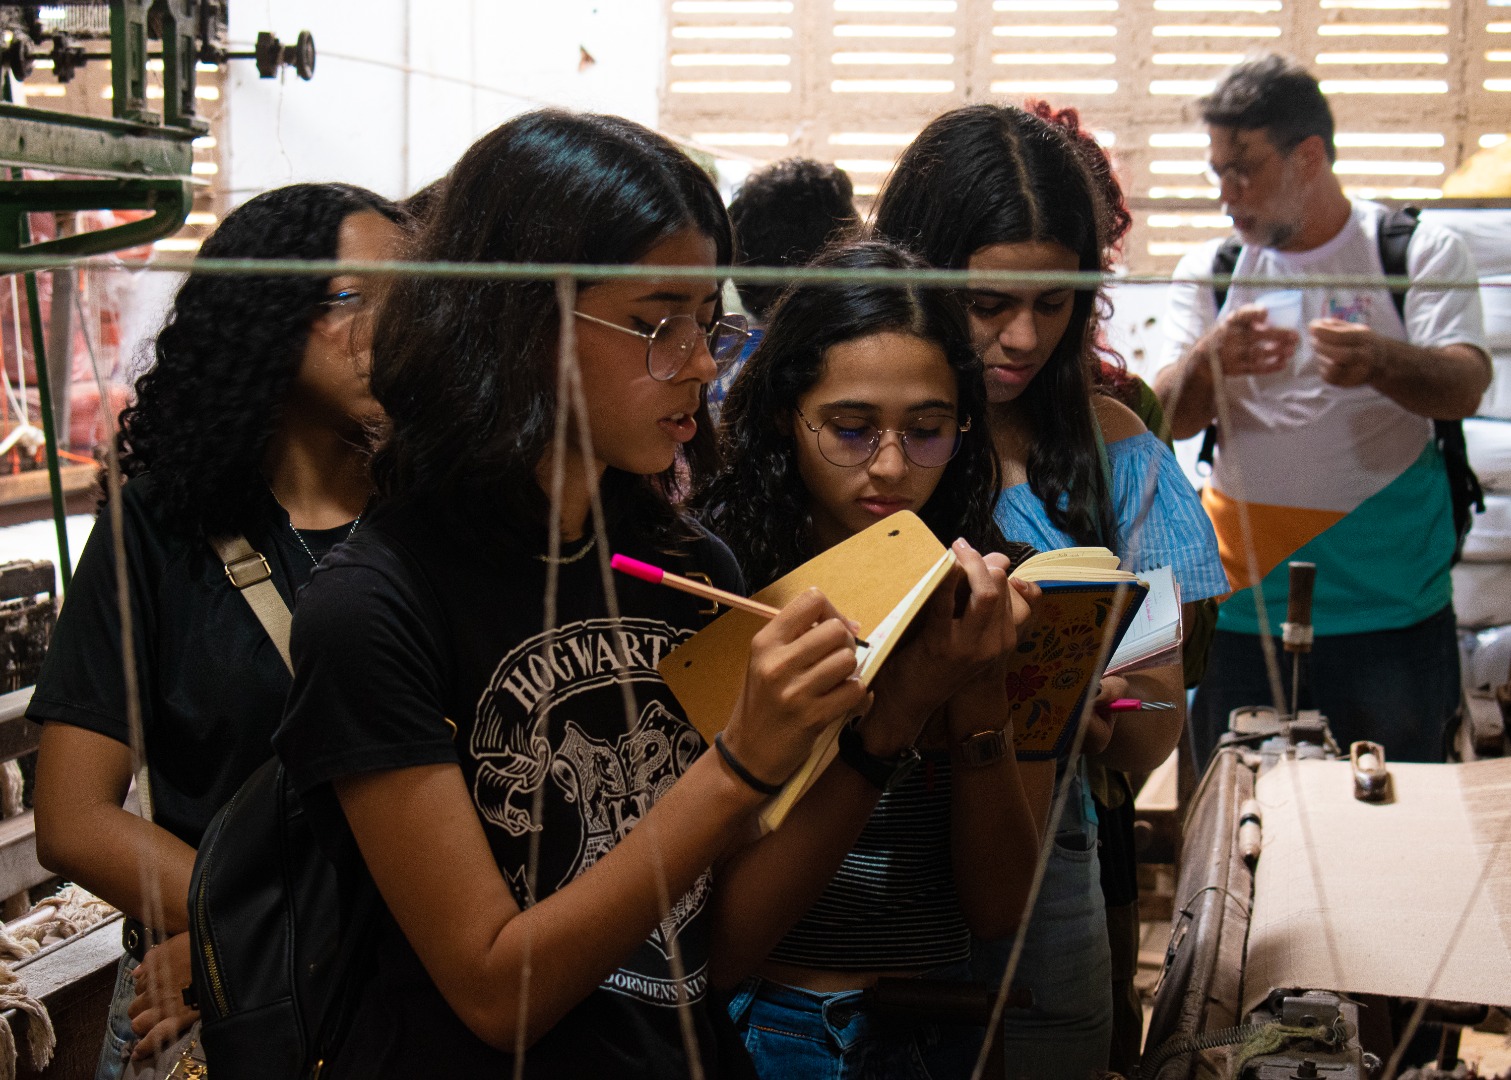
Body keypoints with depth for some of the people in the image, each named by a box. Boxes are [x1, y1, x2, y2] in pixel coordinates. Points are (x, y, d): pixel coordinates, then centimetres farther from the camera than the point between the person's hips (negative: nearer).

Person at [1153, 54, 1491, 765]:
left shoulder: (1421, 250, 1)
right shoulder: (1209, 270, 9)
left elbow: (1464, 387, -12)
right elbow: (1167, 419, 0)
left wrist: (1379, 361, -33)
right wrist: (1210, 360, -22)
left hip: (1390, 610, -2)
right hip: (1244, 609, 2)